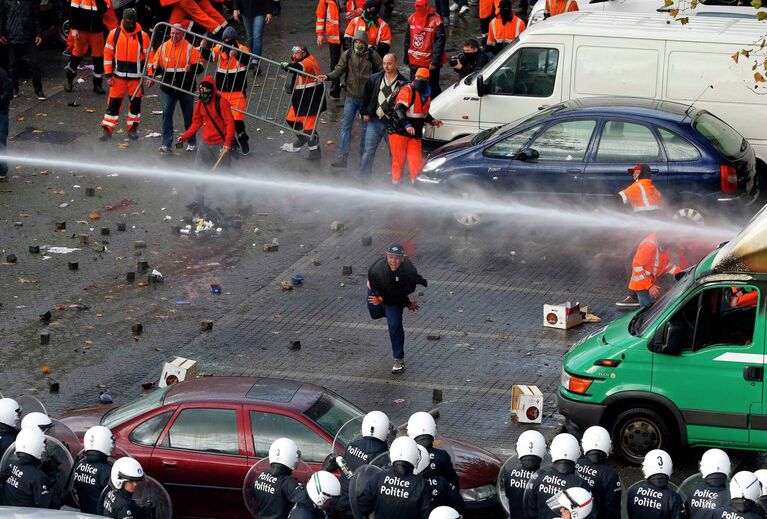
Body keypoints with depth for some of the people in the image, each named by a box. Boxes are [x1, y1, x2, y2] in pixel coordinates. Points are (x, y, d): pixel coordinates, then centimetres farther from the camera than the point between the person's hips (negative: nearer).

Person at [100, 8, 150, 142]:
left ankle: (133, 128, 22)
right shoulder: (114, 34, -3)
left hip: (136, 76, 0)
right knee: (114, 102, 0)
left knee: (135, 103, 9)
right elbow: (108, 54, 1)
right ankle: (107, 129, 4)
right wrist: (108, 75, -2)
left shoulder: (142, 36, -5)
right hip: (118, 76, 0)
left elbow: (148, 56, 0)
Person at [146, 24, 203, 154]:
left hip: (186, 89, -2)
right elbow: (155, 64, 12)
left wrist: (191, 68, -26)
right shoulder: (164, 47, 4)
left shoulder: (189, 48, -6)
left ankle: (192, 143, 25)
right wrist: (154, 72, -8)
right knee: (167, 114, -6)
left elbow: (199, 65, -6)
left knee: (188, 115, 10)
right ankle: (167, 144, -6)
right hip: (168, 88, 2)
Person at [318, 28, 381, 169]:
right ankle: (343, 156, -8)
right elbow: (339, 70, -4)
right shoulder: (347, 55, -3)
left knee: (365, 127, 11)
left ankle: (364, 156, 24)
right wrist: (328, 77, -22)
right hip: (351, 96, 1)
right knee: (346, 126, -6)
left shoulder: (373, 56, -6)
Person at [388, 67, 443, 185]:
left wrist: (432, 121, 11)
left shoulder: (426, 95, 13)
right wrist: (407, 125, -36)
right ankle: (395, 183, 11)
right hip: (399, 132, -6)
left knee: (416, 162, -1)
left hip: (415, 135, 6)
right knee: (398, 161, 1)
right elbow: (399, 110, -23)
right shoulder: (407, 90, -13)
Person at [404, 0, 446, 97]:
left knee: (432, 89, 2)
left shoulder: (435, 20, -14)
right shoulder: (412, 18, 6)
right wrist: (406, 57, 15)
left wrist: (435, 61, -18)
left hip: (430, 63, -6)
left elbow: (440, 42, -15)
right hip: (414, 62, 6)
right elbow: (407, 40, 15)